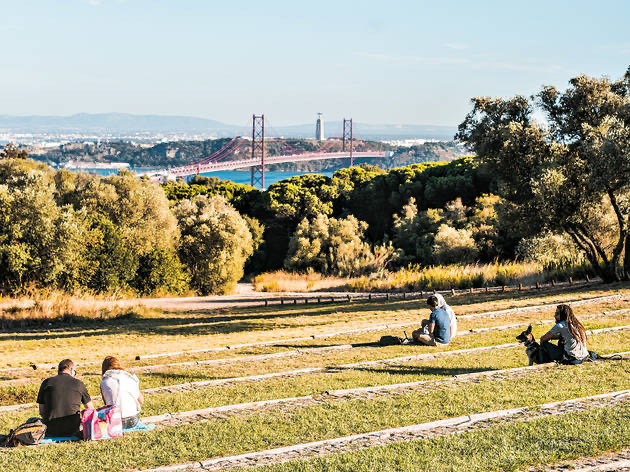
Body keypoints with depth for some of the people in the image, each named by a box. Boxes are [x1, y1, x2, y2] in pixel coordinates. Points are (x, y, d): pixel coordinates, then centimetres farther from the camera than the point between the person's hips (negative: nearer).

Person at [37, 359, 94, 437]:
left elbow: (41, 412, 9)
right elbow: (90, 408, 15)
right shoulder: (78, 383, 4)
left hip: (51, 431, 1)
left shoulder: (46, 383, 6)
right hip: (72, 430, -1)